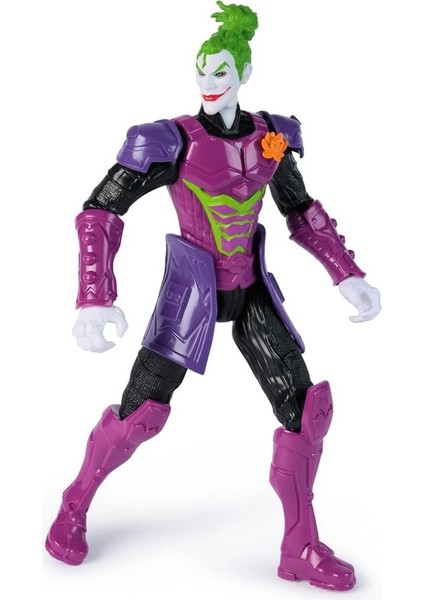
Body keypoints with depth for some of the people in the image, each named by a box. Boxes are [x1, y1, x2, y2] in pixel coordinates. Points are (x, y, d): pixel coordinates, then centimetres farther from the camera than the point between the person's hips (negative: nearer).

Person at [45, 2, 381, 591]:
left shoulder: (270, 135, -1)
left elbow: (301, 211, 12)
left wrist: (349, 276, 3)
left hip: (250, 291, 5)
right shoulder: (172, 141, -17)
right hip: (192, 291, -4)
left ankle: (301, 549, 9)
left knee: (305, 407, -5)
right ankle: (76, 504, 26)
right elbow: (98, 212, -19)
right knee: (140, 413, -5)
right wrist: (93, 301, -32)